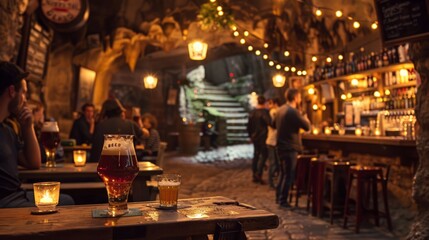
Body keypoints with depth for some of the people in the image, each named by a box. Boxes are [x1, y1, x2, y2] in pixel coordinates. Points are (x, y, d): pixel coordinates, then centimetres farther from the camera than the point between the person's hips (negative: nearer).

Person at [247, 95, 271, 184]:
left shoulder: (252, 112, 9)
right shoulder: (264, 111, -13)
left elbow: (249, 126, 14)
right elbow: (269, 122, -27)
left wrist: (250, 135, 22)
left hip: (254, 137, 7)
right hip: (263, 137, -7)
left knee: (256, 155, 13)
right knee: (263, 155, -2)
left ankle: (254, 175, 16)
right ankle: (258, 174, -14)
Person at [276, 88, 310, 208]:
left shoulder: (281, 109, 8)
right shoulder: (293, 111, -19)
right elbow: (307, 126, -16)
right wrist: (306, 119, 6)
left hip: (281, 145, 9)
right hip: (290, 147, -9)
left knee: (283, 172, 20)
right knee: (288, 175, 0)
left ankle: (279, 196, 27)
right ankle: (283, 201, 5)